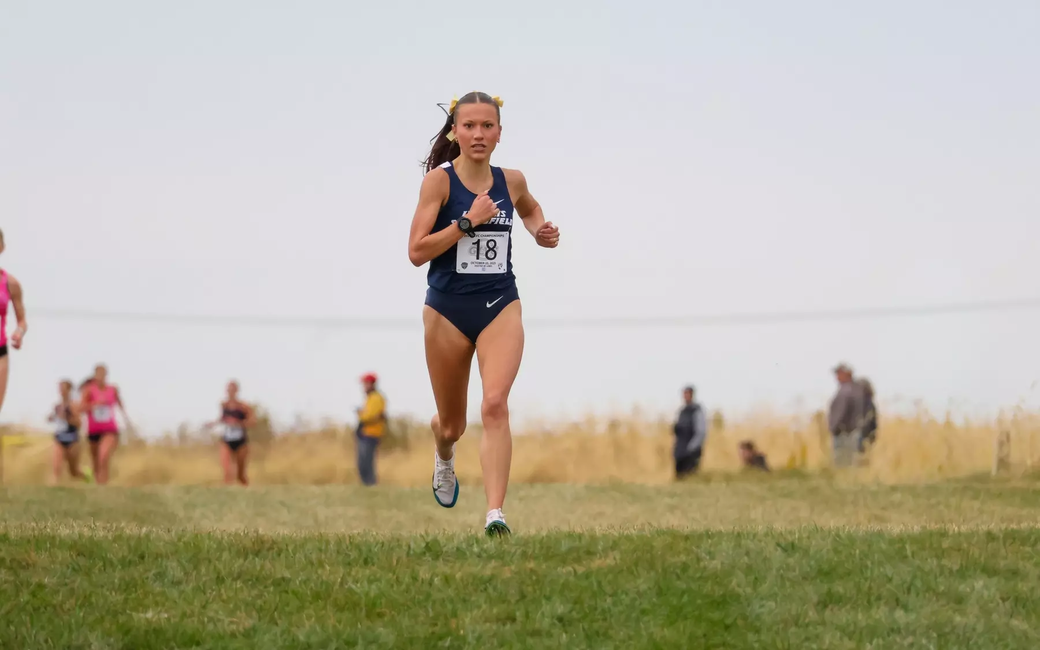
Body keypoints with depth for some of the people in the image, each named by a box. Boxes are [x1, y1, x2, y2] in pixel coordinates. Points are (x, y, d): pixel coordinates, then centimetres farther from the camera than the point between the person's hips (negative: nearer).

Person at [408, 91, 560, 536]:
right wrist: (468, 221, -22)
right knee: (452, 424, 14)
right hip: (447, 310, -1)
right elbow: (417, 251, -16)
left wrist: (540, 231, 8)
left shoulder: (511, 181, 4)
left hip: (500, 307, 1)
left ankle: (495, 515, -28)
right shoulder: (439, 181, -9)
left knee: (495, 405, -21)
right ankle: (444, 458, 52)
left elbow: (529, 208, 29)